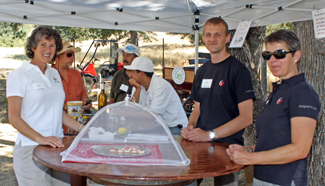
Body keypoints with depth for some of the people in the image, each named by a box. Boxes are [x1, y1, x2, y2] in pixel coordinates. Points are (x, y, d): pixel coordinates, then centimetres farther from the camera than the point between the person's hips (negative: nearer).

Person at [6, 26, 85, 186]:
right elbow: (14, 117, -10)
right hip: (31, 148, -5)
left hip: (57, 146, 6)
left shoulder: (54, 74, 16)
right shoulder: (18, 76, -3)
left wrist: (82, 128, 11)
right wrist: (40, 138, -23)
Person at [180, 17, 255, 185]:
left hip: (227, 146, -6)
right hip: (200, 145, 6)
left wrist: (210, 134, -19)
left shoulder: (238, 70, -9)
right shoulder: (202, 71, 12)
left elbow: (246, 117, -14)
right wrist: (190, 127, -3)